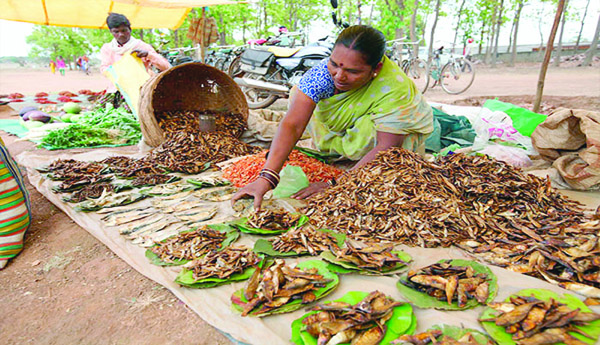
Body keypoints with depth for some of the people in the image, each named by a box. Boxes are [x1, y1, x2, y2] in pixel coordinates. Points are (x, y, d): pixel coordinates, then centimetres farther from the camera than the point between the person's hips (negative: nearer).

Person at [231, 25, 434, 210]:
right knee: (298, 96, -10)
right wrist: (267, 177, -48)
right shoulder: (324, 72, -30)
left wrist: (336, 185, -43)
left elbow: (385, 148, -37)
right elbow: (293, 125, -37)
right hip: (348, 124, 4)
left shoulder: (395, 89, -37)